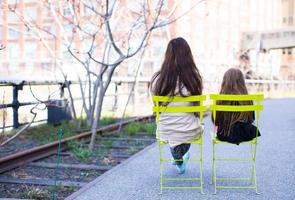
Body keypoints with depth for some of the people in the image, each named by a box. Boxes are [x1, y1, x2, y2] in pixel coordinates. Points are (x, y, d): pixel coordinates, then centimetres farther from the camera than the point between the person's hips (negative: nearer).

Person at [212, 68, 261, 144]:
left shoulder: (220, 100, -19)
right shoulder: (248, 100, -15)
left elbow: (215, 121, -6)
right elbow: (251, 119, 1)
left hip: (225, 135, 0)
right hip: (245, 136, 0)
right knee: (254, 128, 33)